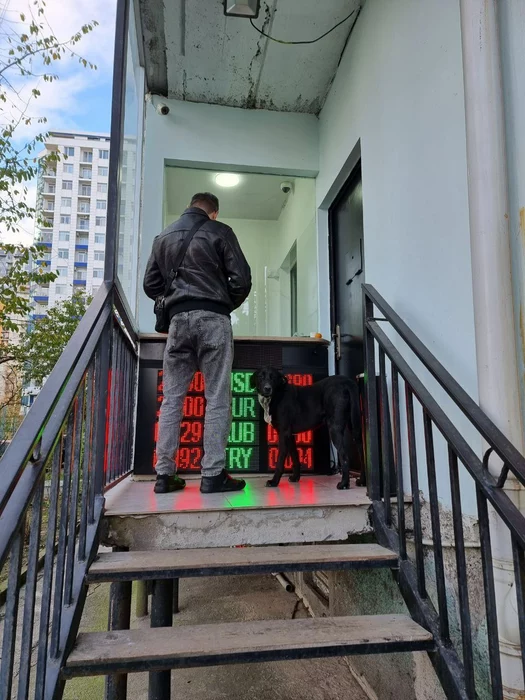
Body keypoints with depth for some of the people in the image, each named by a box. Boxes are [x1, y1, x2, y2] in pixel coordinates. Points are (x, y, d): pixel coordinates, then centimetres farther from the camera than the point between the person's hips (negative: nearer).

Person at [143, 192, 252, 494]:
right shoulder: (219, 232, 5)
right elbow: (242, 279, -2)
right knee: (218, 398, -2)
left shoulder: (164, 237, 18)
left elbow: (151, 285, 15)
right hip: (213, 319, -4)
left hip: (178, 319, 4)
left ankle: (164, 474, 8)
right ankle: (213, 475, -2)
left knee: (172, 398, 6)